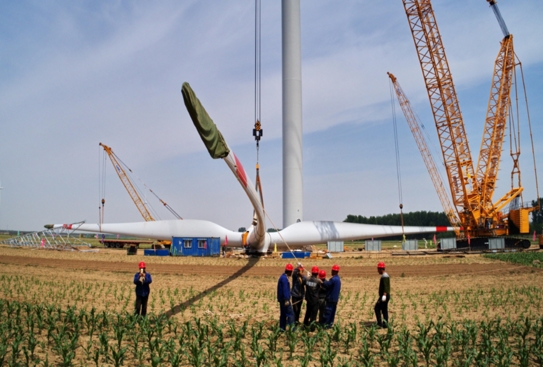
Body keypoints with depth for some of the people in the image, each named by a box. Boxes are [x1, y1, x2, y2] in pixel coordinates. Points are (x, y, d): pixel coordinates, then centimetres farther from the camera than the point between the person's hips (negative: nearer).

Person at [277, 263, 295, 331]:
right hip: (285, 299, -10)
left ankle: (282, 328, 17)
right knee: (290, 313, -7)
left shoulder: (283, 277, 14)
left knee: (283, 314, 13)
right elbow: (285, 290, -22)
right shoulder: (285, 278, -18)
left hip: (282, 299, 10)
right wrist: (286, 300, -22)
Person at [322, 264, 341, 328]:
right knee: (332, 312, 13)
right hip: (336, 299, 9)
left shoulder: (333, 279, -21)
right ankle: (330, 323, 19)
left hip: (330, 298, -9)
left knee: (327, 311, -4)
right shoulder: (338, 279, 10)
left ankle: (326, 324, -2)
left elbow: (326, 285, -21)